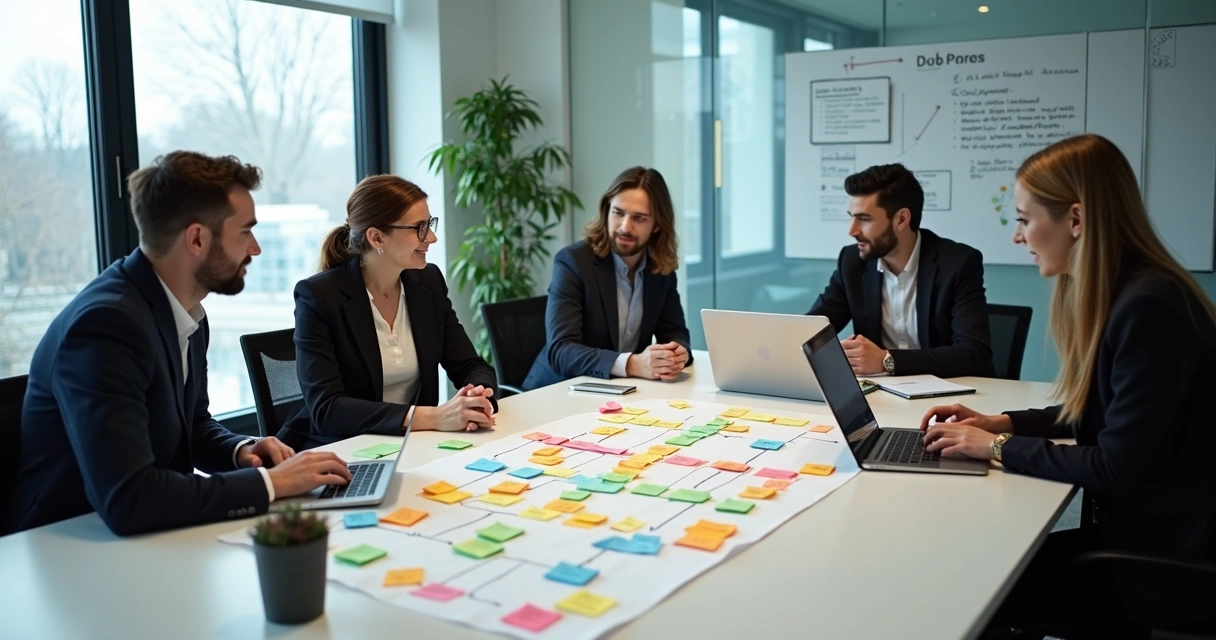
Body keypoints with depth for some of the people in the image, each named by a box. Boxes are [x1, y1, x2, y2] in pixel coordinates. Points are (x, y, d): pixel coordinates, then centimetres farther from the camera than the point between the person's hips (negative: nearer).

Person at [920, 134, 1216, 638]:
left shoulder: (1149, 306, -25)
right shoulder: (1113, 295, 6)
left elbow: (1115, 468, -24)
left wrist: (999, 447, -14)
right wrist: (1001, 423, 5)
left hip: (1167, 565, -8)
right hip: (1134, 535, 8)